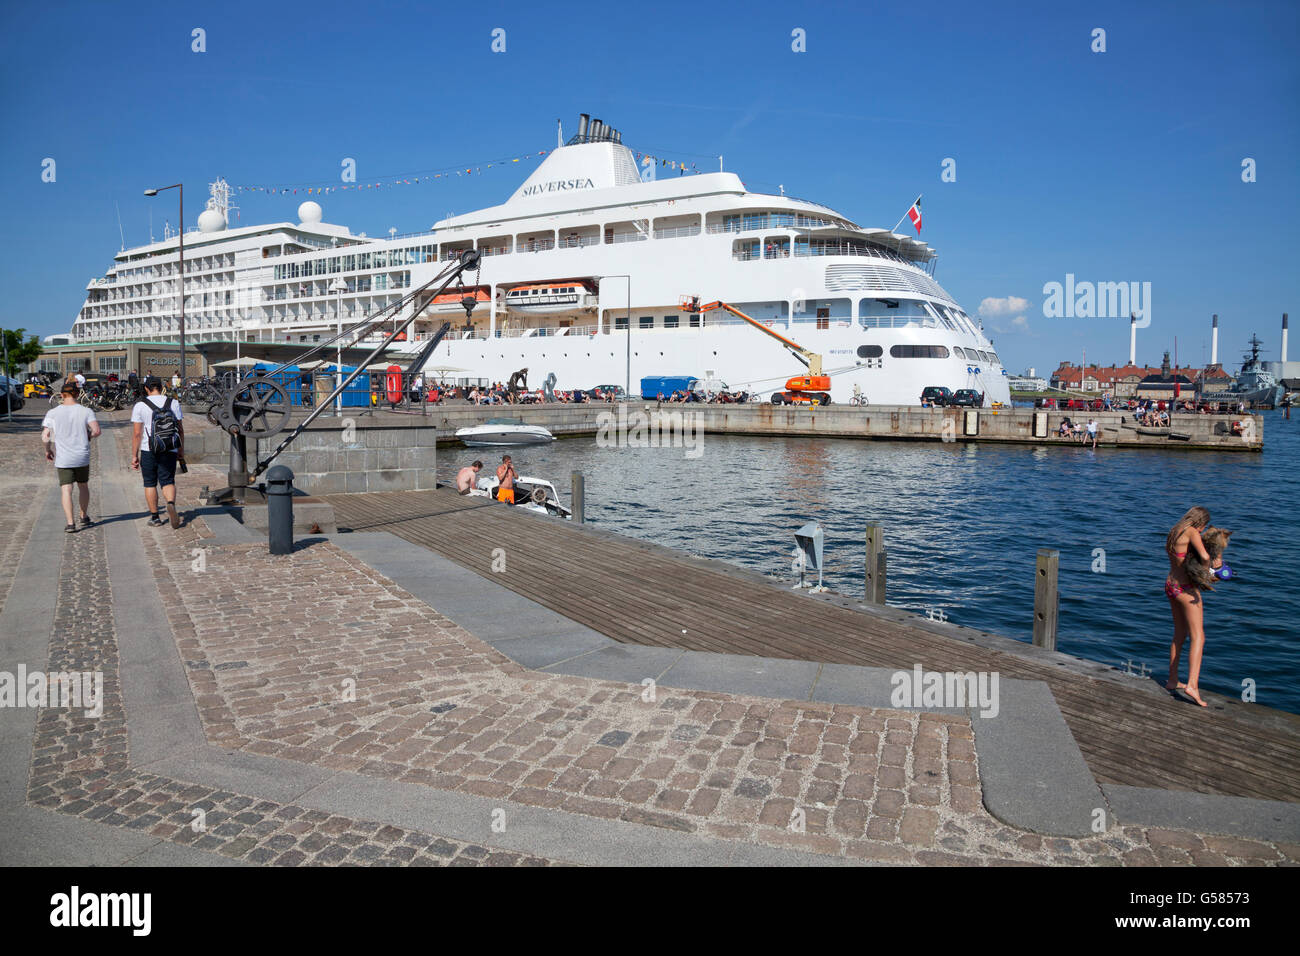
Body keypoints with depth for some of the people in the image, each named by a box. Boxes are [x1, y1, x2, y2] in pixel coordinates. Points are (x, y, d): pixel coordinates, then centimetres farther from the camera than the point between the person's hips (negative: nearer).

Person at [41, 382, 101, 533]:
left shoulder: (53, 413, -3)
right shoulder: (86, 411, -3)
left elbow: (45, 436, -7)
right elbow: (96, 431, -14)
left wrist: (48, 450, 10)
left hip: (62, 458, -1)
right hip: (82, 457, 1)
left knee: (66, 490, 0)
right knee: (83, 486, 19)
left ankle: (70, 523, -8)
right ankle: (84, 517, 30)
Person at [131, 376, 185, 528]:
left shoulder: (140, 405, -3)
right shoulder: (173, 403, 3)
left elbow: (137, 433, -5)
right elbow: (180, 429, 5)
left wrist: (135, 455, 0)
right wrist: (181, 449, 15)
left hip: (148, 451, -1)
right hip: (170, 451, 1)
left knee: (150, 484, 10)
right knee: (168, 482, 6)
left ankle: (155, 517, 14)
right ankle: (171, 504, -24)